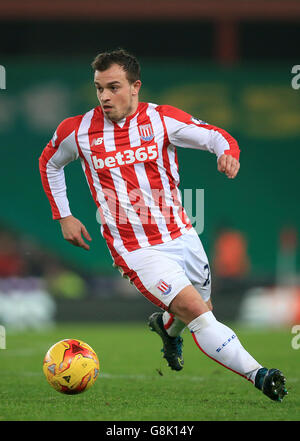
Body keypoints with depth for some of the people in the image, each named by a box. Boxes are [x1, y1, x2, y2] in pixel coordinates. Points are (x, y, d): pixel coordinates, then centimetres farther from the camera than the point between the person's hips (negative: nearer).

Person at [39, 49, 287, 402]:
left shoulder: (161, 118, -7)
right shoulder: (77, 131, -6)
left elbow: (214, 136, -7)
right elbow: (49, 163, 14)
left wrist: (228, 153, -31)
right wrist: (63, 217, 9)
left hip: (181, 235, 3)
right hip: (136, 250, -3)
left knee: (200, 309, 21)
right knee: (198, 314, -19)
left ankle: (165, 324, 55)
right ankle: (258, 375, -18)